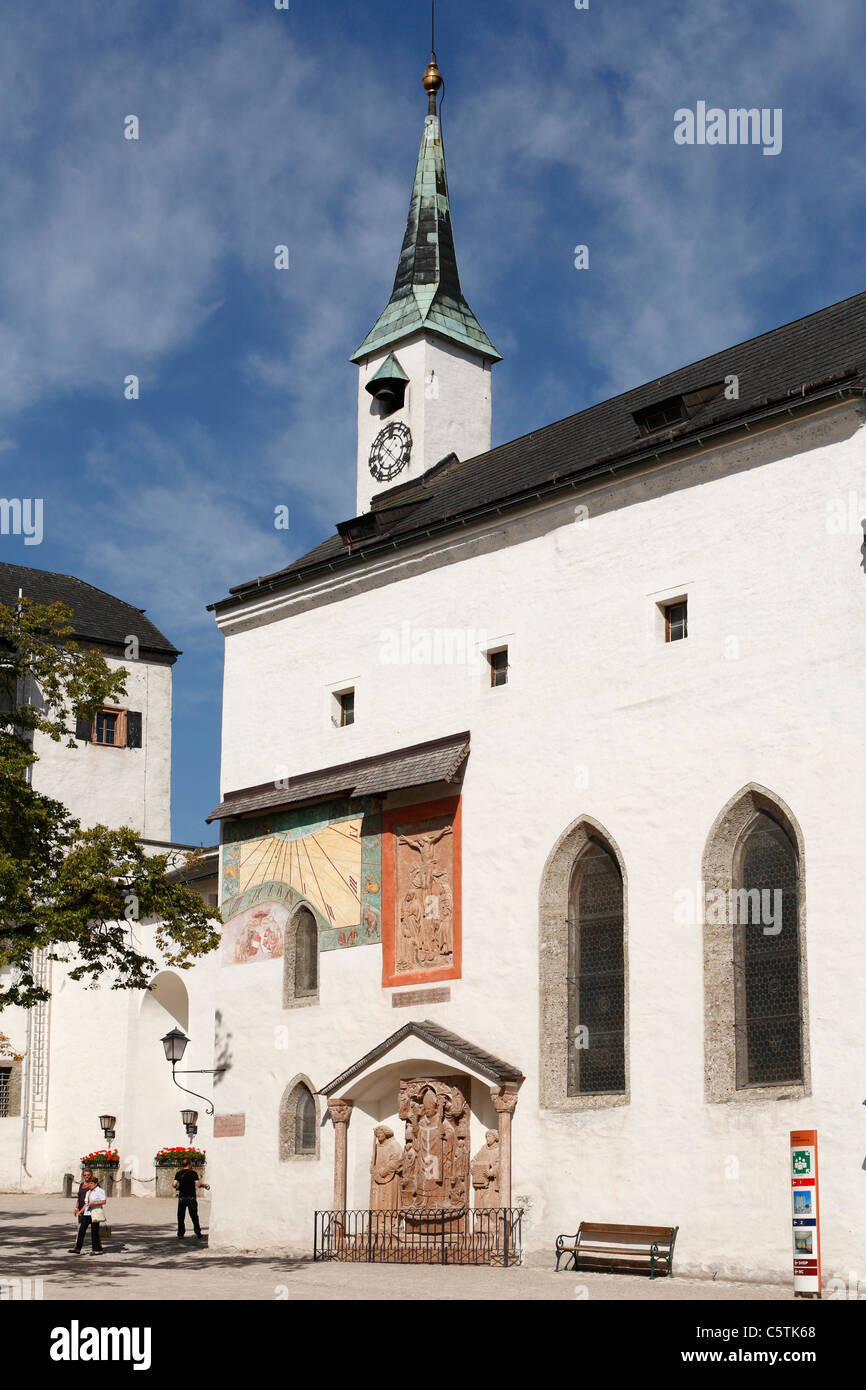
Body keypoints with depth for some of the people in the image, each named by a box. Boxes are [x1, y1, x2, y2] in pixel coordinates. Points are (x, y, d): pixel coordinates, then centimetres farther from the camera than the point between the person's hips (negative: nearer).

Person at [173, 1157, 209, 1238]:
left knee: (181, 1217, 9)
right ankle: (198, 1234, 10)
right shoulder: (193, 1173, -5)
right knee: (194, 1217, 7)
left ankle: (180, 1234, 7)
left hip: (181, 1197, 2)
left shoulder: (178, 1173, 2)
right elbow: (197, 1184, -13)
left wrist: (173, 1185, 17)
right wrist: (203, 1185, 7)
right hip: (191, 1197, -2)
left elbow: (174, 1184, -6)